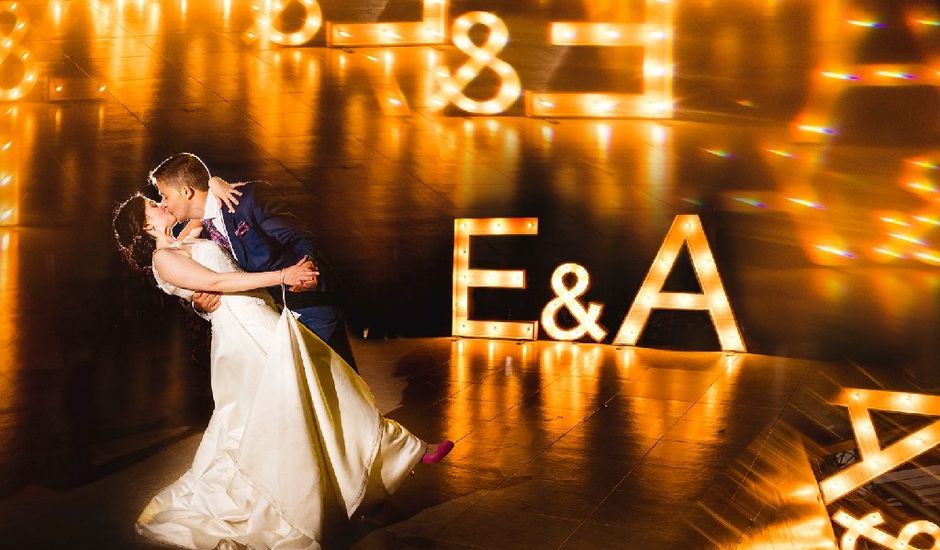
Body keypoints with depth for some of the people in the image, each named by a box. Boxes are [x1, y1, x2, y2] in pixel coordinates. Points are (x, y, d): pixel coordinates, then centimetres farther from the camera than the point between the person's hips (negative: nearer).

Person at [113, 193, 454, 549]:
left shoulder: (187, 242, 19)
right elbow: (216, 282, -16)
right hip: (243, 335, -10)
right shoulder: (163, 259, -7)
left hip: (262, 322, 10)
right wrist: (280, 276, -19)